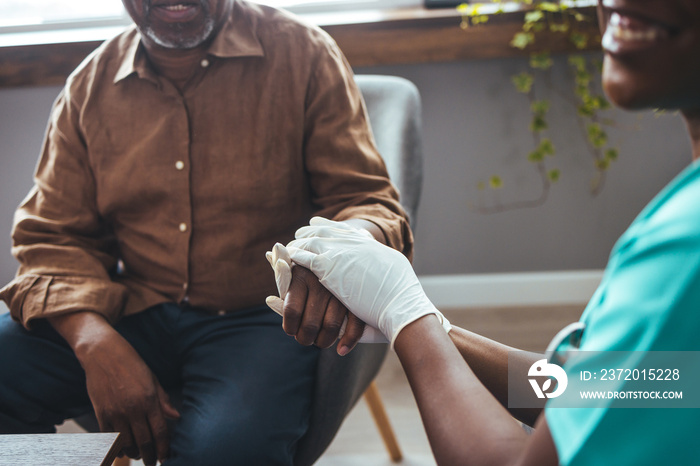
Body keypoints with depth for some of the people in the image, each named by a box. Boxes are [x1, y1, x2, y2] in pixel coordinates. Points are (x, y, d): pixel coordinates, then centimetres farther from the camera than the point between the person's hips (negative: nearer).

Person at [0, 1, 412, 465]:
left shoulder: (303, 54, -3)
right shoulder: (89, 86, 5)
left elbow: (367, 200, -5)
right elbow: (55, 238, 3)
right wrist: (96, 343, -19)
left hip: (258, 317, -3)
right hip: (133, 313, 3)